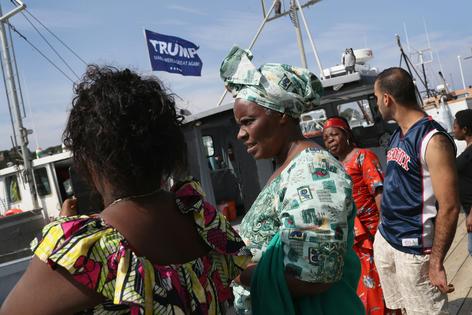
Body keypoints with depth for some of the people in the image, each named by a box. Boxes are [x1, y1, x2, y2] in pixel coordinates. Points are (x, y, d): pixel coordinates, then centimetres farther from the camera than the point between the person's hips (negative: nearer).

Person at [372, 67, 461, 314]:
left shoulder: (433, 140, -20)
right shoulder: (397, 134, 8)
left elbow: (449, 207, -21)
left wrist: (436, 262, -20)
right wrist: (385, 225, 18)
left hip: (413, 246, -8)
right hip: (384, 238, 8)